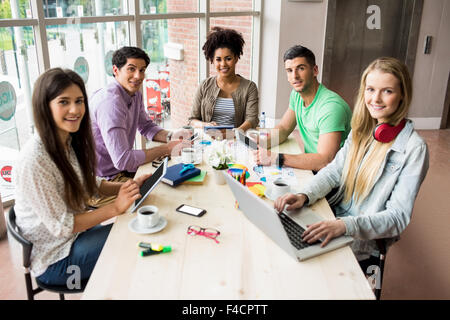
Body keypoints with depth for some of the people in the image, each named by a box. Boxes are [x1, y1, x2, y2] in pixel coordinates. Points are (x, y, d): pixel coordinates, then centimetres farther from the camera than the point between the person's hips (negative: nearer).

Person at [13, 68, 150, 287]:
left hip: (75, 231, 8)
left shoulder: (70, 142, -2)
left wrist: (128, 187, -8)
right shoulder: (34, 160, -28)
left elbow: (89, 184, 9)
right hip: (54, 260, -7)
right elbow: (60, 226, -24)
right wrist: (115, 208, -26)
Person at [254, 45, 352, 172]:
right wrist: (258, 143, -8)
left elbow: (325, 161, -31)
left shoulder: (331, 106, -24)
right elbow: (283, 129, 13)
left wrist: (276, 158, -34)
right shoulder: (296, 94, 3)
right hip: (310, 168, 8)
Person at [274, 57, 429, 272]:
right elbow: (333, 171, 5)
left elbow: (399, 217, -16)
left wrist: (345, 226, -31)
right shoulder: (362, 129, 5)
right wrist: (304, 196, -15)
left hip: (363, 243, -5)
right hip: (335, 218, 6)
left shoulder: (413, 148, -14)